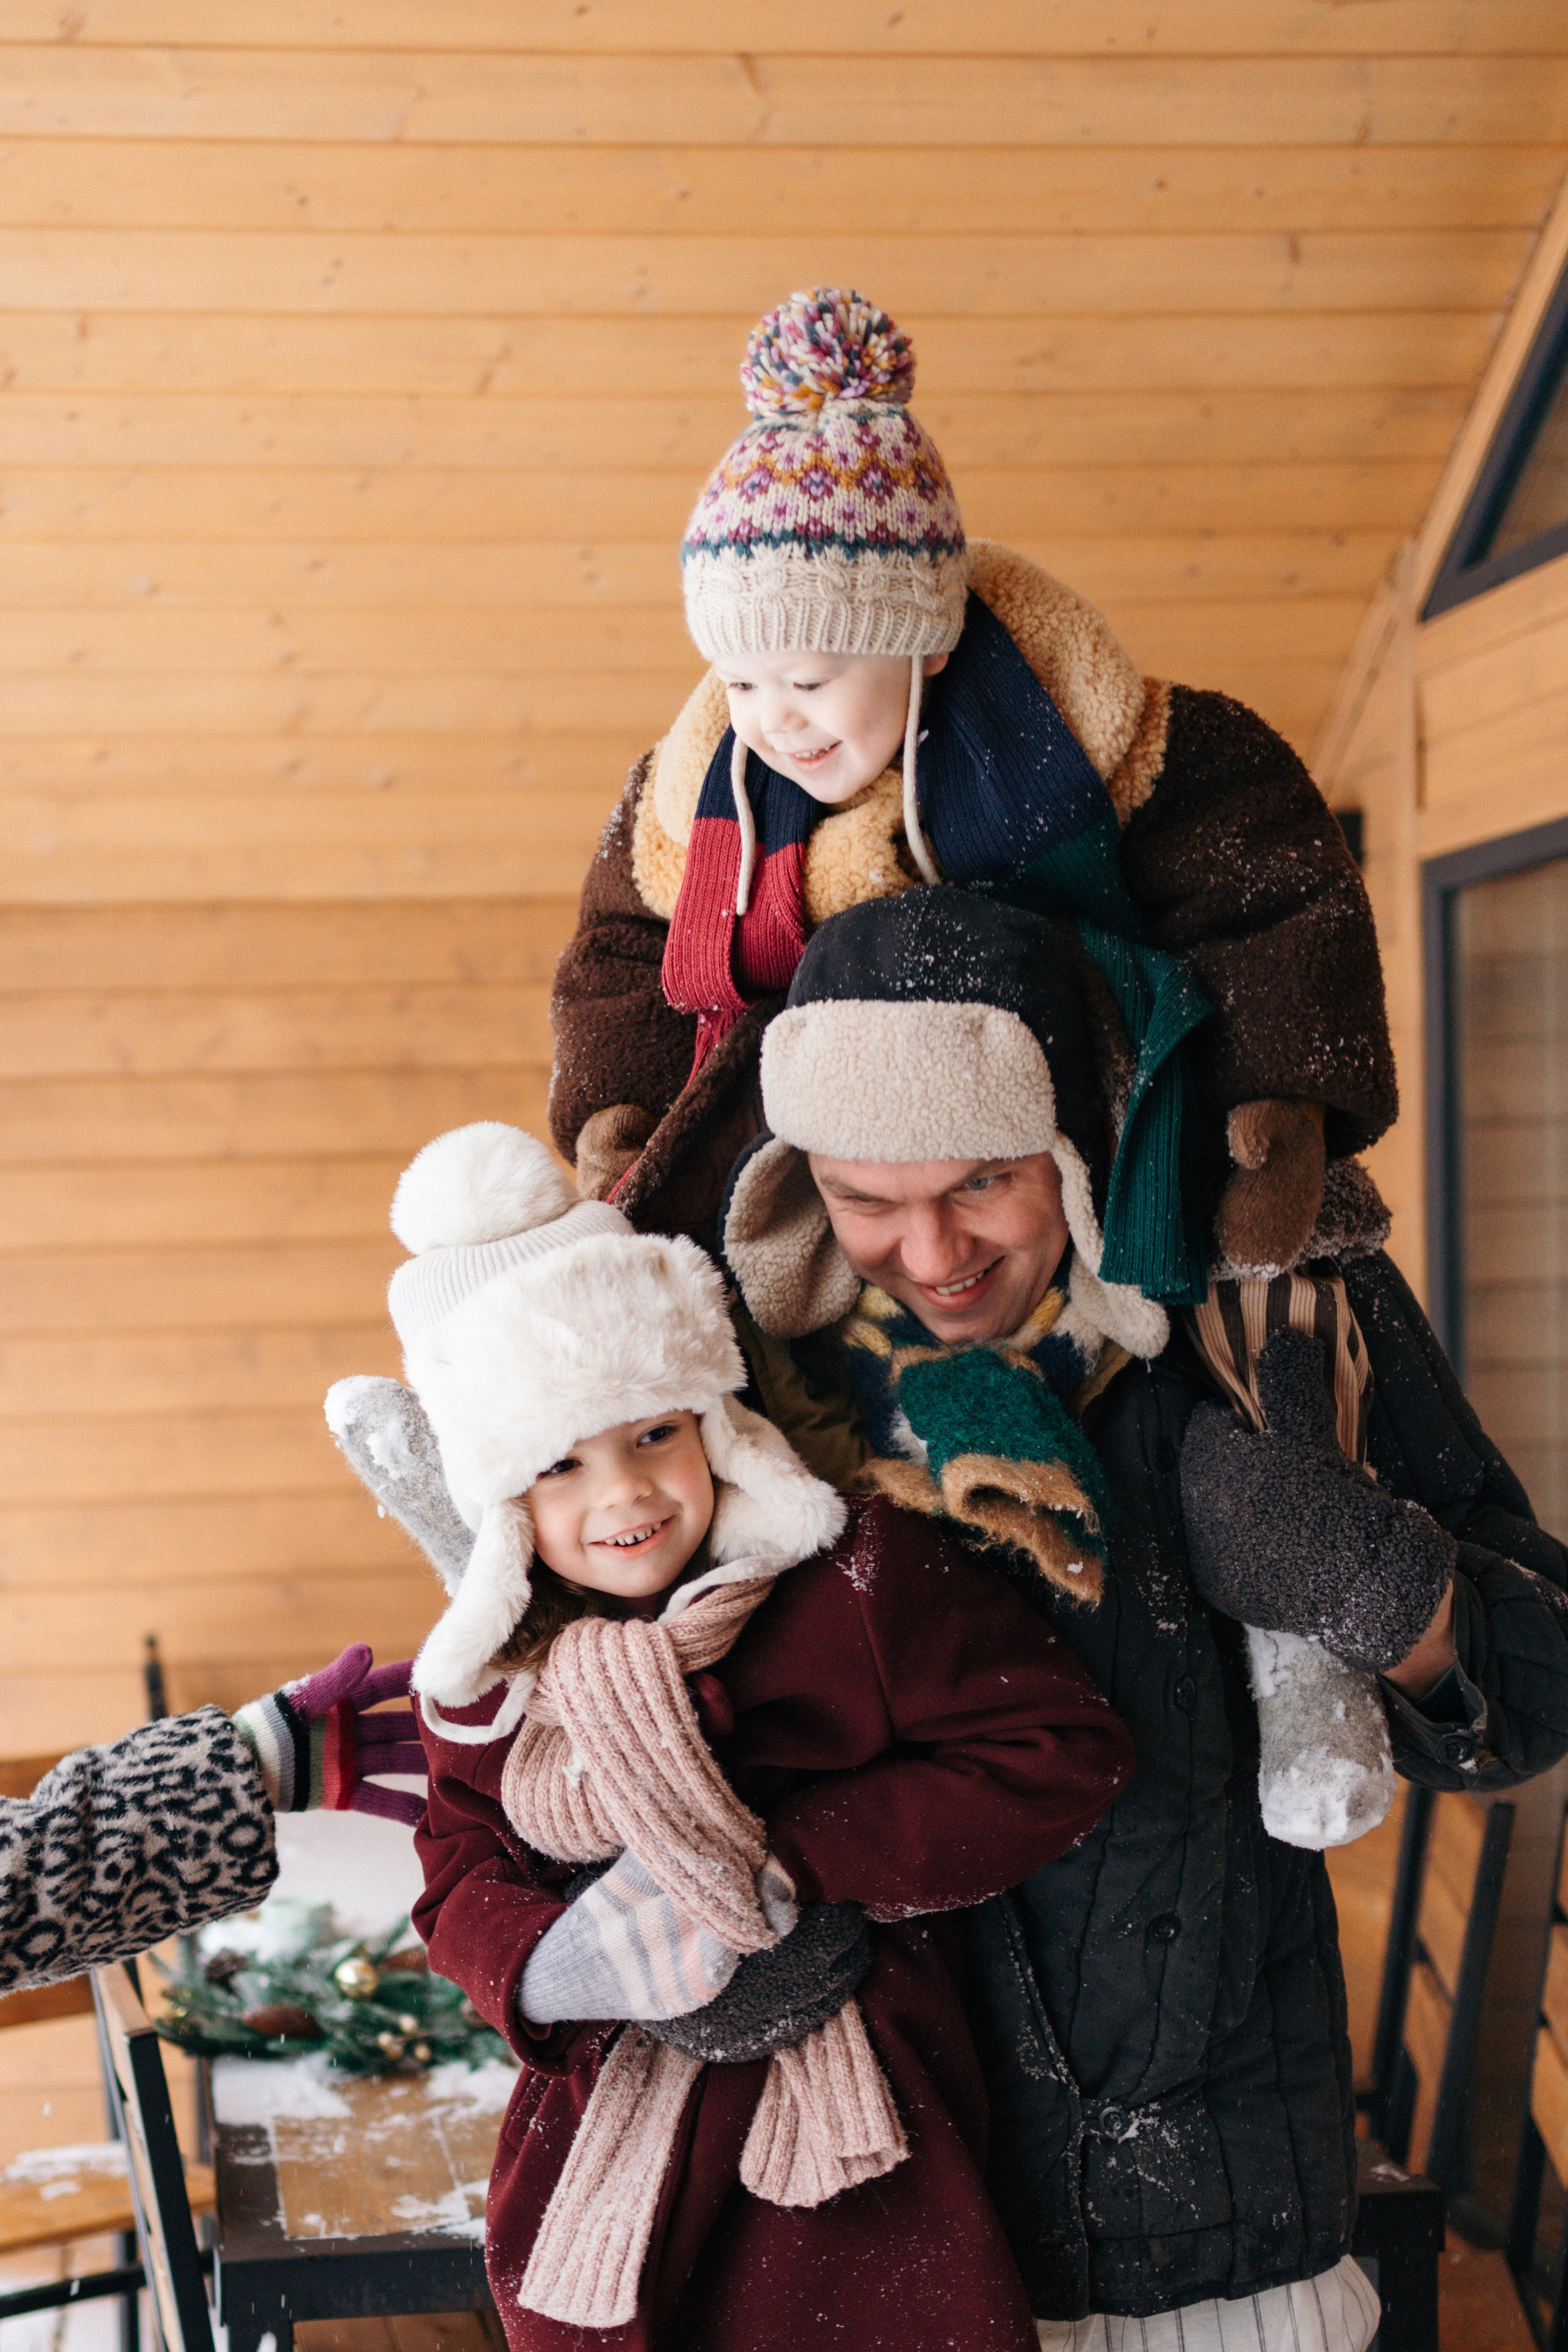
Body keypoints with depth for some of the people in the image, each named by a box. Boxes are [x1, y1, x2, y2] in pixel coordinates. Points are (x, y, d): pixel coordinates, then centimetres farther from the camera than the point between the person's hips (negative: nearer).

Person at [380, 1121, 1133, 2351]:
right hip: (606, 2140, 4)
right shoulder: (488, 1677, 1)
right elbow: (464, 1875, 8)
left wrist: (788, 1857, -17)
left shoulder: (857, 1579, -13)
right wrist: (543, 1969, -17)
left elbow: (1063, 1754, -15)